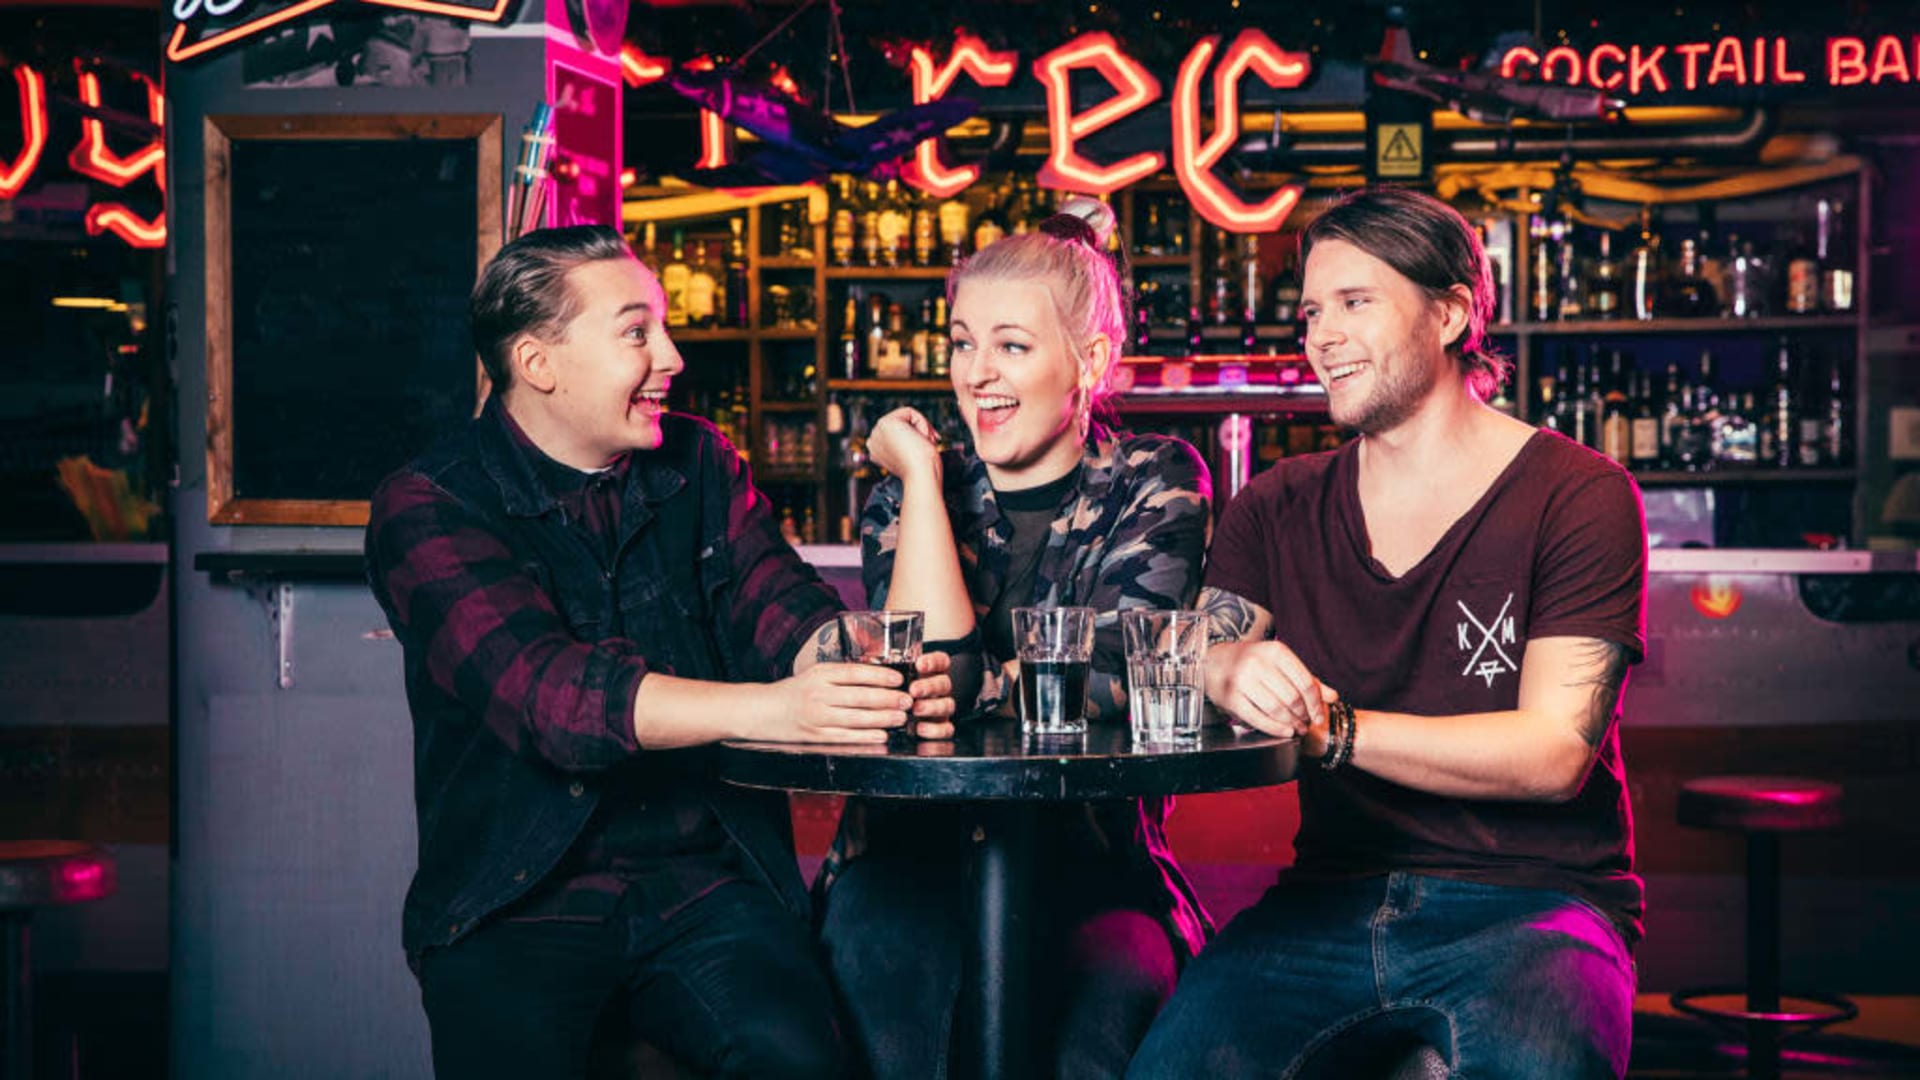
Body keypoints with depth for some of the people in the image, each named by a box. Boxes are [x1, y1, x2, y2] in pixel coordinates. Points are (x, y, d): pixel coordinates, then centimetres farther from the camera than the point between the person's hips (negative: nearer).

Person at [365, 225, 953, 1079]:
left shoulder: (699, 466, 12)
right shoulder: (427, 508, -5)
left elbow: (785, 612, -2)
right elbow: (543, 687, -21)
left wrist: (872, 671, -27)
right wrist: (766, 707, -35)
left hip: (706, 881, 3)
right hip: (519, 902, -2)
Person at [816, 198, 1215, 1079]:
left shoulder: (1155, 487, 3)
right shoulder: (908, 497, 8)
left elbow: (1108, 679, -11)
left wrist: (972, 686, -9)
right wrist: (921, 477, -5)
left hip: (1086, 853, -1)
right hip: (919, 849, 1)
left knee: (1114, 1009, -31)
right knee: (882, 957, -32)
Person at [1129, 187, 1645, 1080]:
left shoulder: (1577, 496, 1)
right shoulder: (1280, 508, 15)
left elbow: (1555, 751, -9)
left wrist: (1332, 729, -17)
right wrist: (1233, 672, -22)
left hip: (1529, 904, -3)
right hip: (1331, 898, 3)